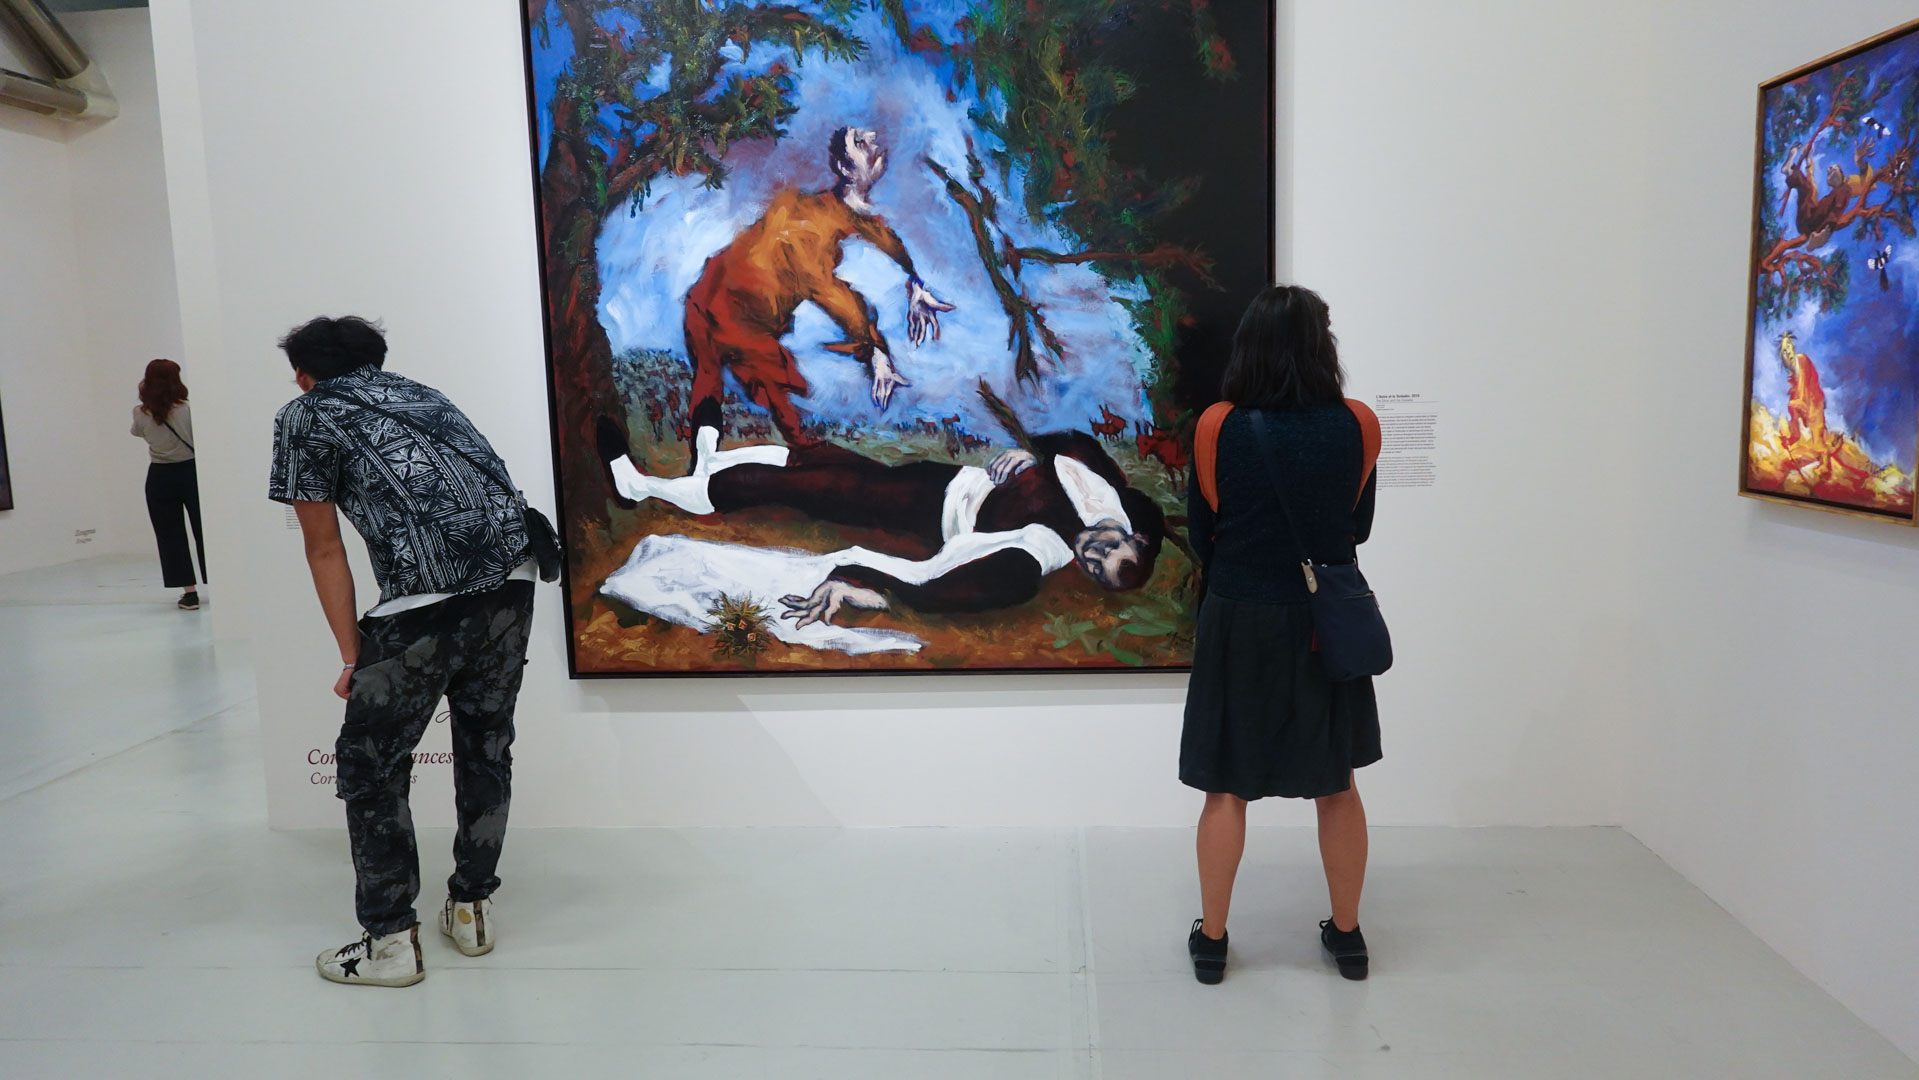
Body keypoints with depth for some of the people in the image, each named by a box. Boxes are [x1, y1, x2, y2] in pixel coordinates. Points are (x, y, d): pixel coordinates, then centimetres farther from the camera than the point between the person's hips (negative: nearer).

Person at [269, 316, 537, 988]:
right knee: (486, 746, 20)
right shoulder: (421, 394, 29)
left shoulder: (304, 417, 13)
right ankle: (472, 909, 31)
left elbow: (325, 549, 11)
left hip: (423, 602, -6)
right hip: (511, 580, 6)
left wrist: (352, 658, 14)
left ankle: (390, 939, 17)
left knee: (370, 764, 11)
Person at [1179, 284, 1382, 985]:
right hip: (1328, 621, 1)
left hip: (1238, 619, -1)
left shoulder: (1220, 428, -10)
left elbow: (1201, 531, 0)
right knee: (1337, 787, 15)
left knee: (1226, 789, 9)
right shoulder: (1359, 427, -7)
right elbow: (1359, 527, 6)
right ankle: (1347, 935, 28)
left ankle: (1211, 939, 20)